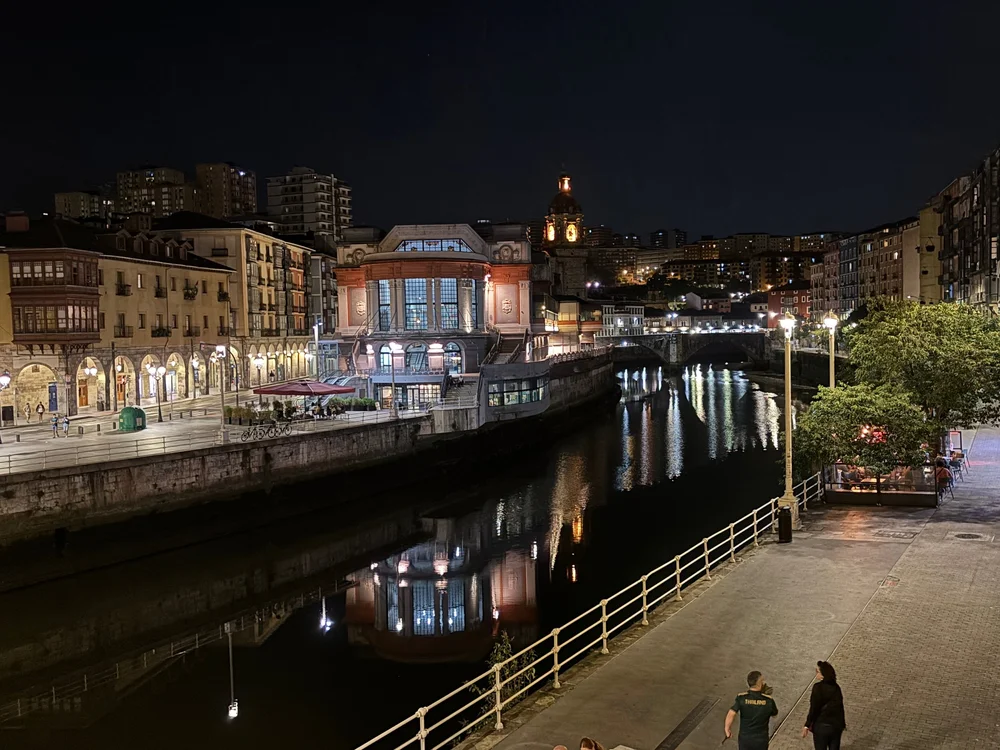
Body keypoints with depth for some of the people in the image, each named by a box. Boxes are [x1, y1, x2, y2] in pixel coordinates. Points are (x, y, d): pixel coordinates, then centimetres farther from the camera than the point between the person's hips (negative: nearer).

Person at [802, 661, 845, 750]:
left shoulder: (818, 687, -19)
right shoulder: (836, 687, -1)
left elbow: (814, 709, -18)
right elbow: (840, 707, 8)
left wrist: (807, 725, -10)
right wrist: (842, 723, 23)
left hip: (821, 726, -5)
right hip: (837, 725, 5)